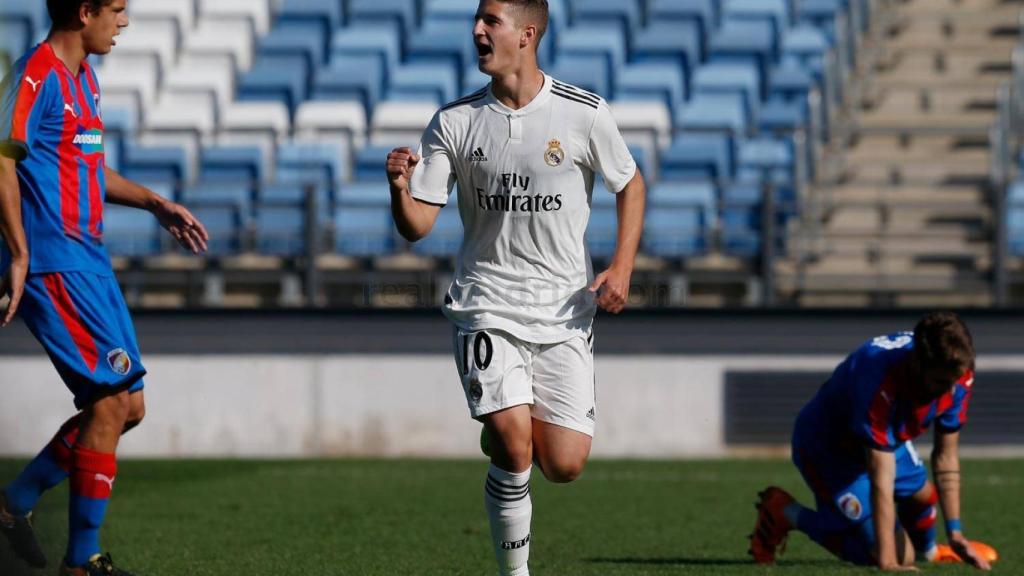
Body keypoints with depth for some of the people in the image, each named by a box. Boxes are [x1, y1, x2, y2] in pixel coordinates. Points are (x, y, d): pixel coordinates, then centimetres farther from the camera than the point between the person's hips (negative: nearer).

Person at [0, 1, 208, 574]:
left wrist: (156, 204, 21)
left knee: (127, 406, 9)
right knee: (113, 400, -11)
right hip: (54, 263, -10)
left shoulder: (83, 77, 17)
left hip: (89, 261, 10)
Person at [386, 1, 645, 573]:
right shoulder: (454, 123, -1)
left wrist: (621, 267, -3)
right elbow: (418, 224, -1)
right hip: (487, 305, 0)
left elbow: (631, 184, 10)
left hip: (565, 309, 0)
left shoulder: (585, 114, -4)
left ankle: (506, 431, 32)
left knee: (564, 465, -4)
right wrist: (400, 188, -23)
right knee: (514, 444, -20)